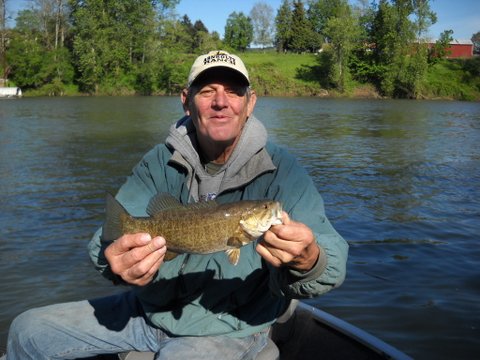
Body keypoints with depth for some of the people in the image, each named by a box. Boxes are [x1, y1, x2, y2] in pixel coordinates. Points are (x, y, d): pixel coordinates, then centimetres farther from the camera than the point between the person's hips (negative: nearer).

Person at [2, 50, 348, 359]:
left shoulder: (280, 169, -16)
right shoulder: (160, 162, -5)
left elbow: (331, 263, -25)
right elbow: (111, 236, -15)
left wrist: (307, 261, -50)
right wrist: (115, 260, -40)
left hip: (229, 328, -4)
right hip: (149, 307, 5)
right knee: (28, 331, 8)